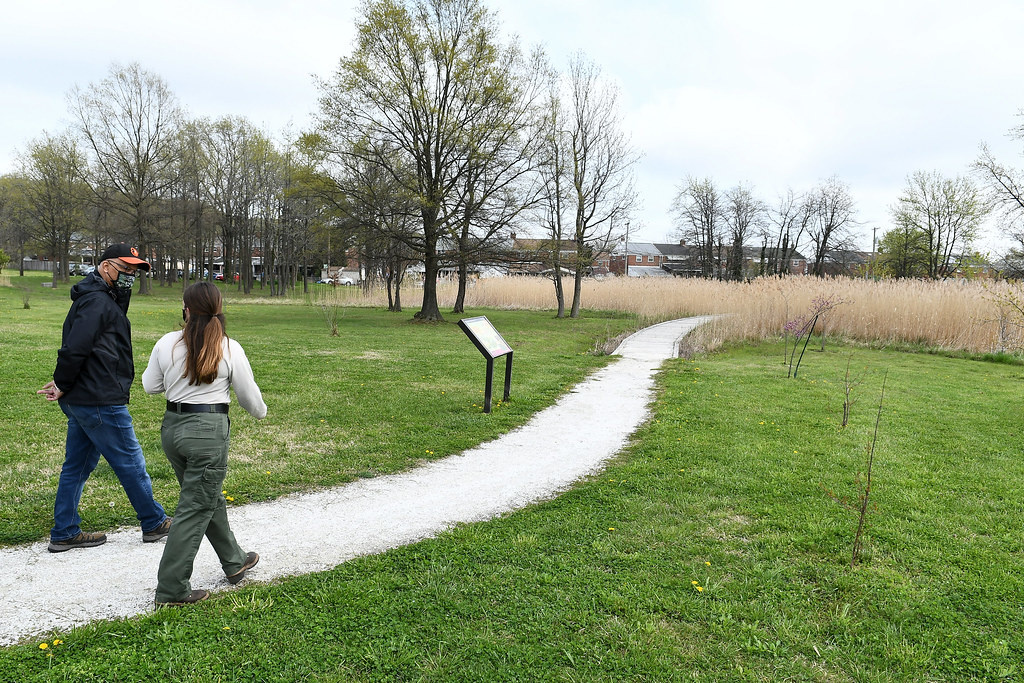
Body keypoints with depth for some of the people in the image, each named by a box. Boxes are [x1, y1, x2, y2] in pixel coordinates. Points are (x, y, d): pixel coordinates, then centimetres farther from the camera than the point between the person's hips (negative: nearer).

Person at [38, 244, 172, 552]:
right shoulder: (98, 301, -16)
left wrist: (64, 383, 1)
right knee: (130, 463, 2)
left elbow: (75, 350, 14)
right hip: (100, 401, -10)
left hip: (80, 400, 10)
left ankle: (64, 533, 23)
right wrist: (62, 385, -11)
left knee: (77, 465, 14)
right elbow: (74, 348, -24)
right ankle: (154, 523, 16)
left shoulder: (106, 300, 17)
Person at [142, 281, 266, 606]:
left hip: (172, 426, 6)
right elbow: (250, 396, -1)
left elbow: (150, 386, 10)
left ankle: (234, 562, 38)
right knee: (195, 509, 3)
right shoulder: (230, 349, -10)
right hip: (209, 430, -5)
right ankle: (171, 590, 8)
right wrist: (261, 412, 21)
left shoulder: (167, 343, -2)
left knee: (209, 497, 20)